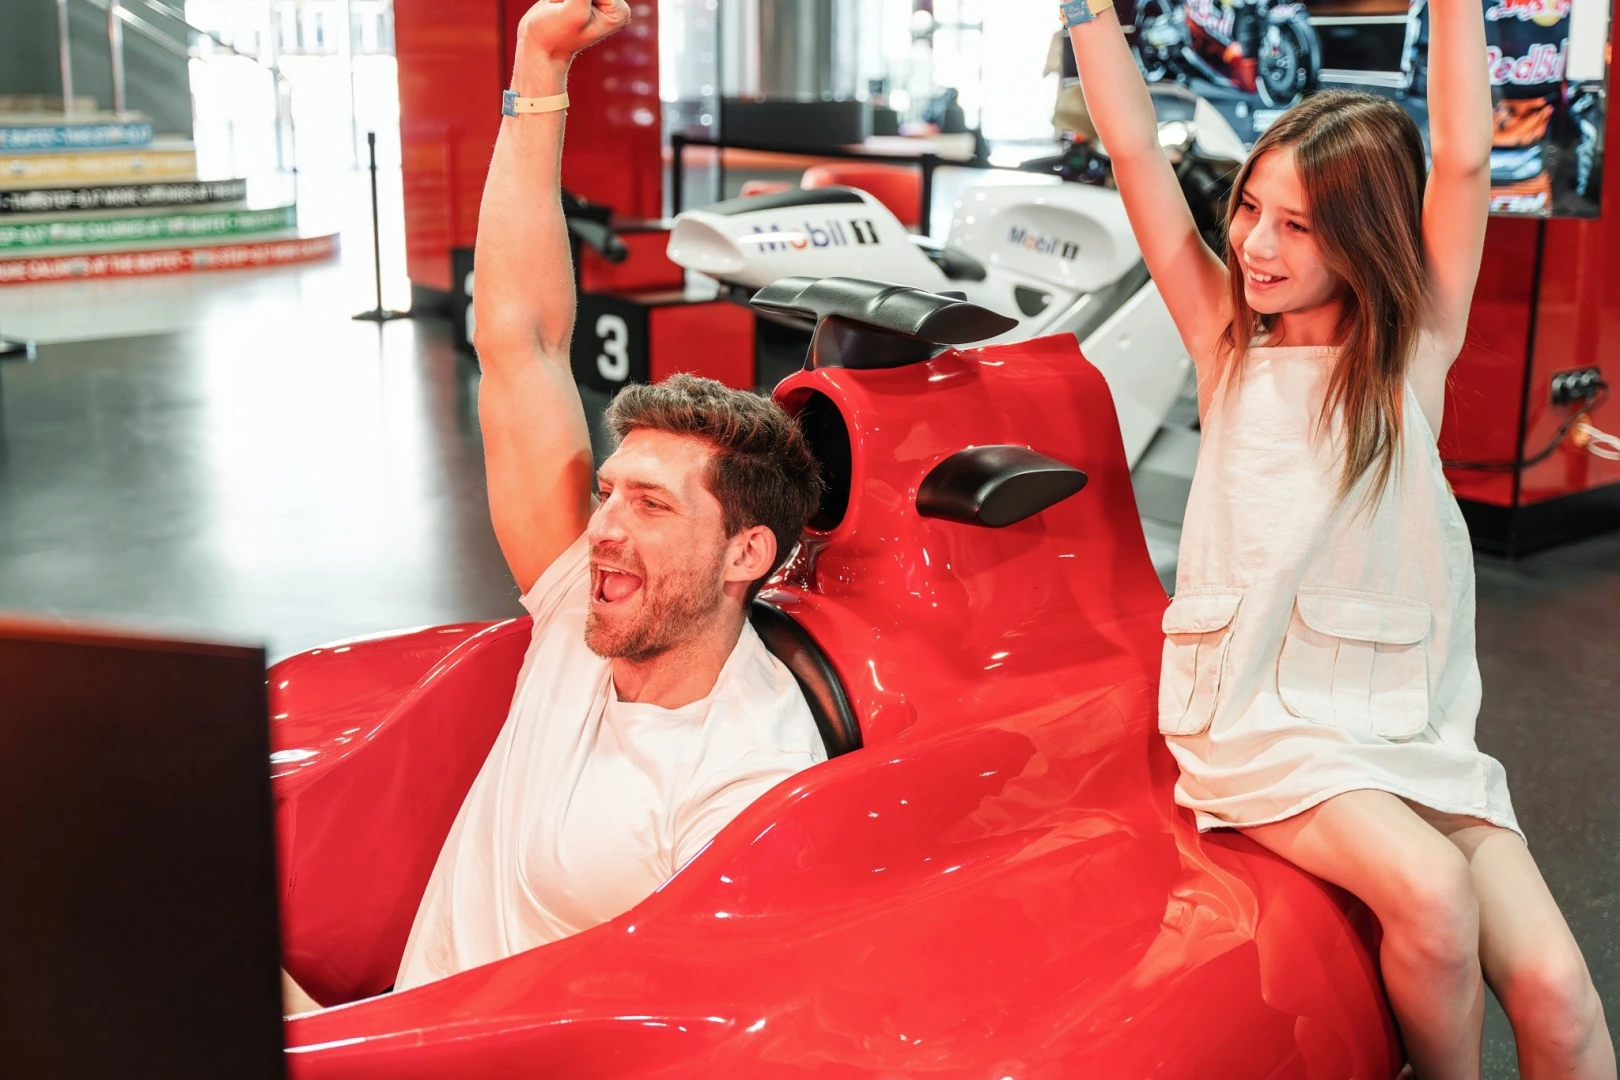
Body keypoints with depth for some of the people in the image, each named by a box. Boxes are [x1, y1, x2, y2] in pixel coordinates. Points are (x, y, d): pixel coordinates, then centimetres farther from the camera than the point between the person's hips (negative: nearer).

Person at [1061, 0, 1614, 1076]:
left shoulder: (1416, 350, 3)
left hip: (1409, 719, 1)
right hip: (1260, 716, -1)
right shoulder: (1229, 341, 5)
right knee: (1429, 891, -27)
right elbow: (1137, 150, -2)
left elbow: (1464, 161, -9)